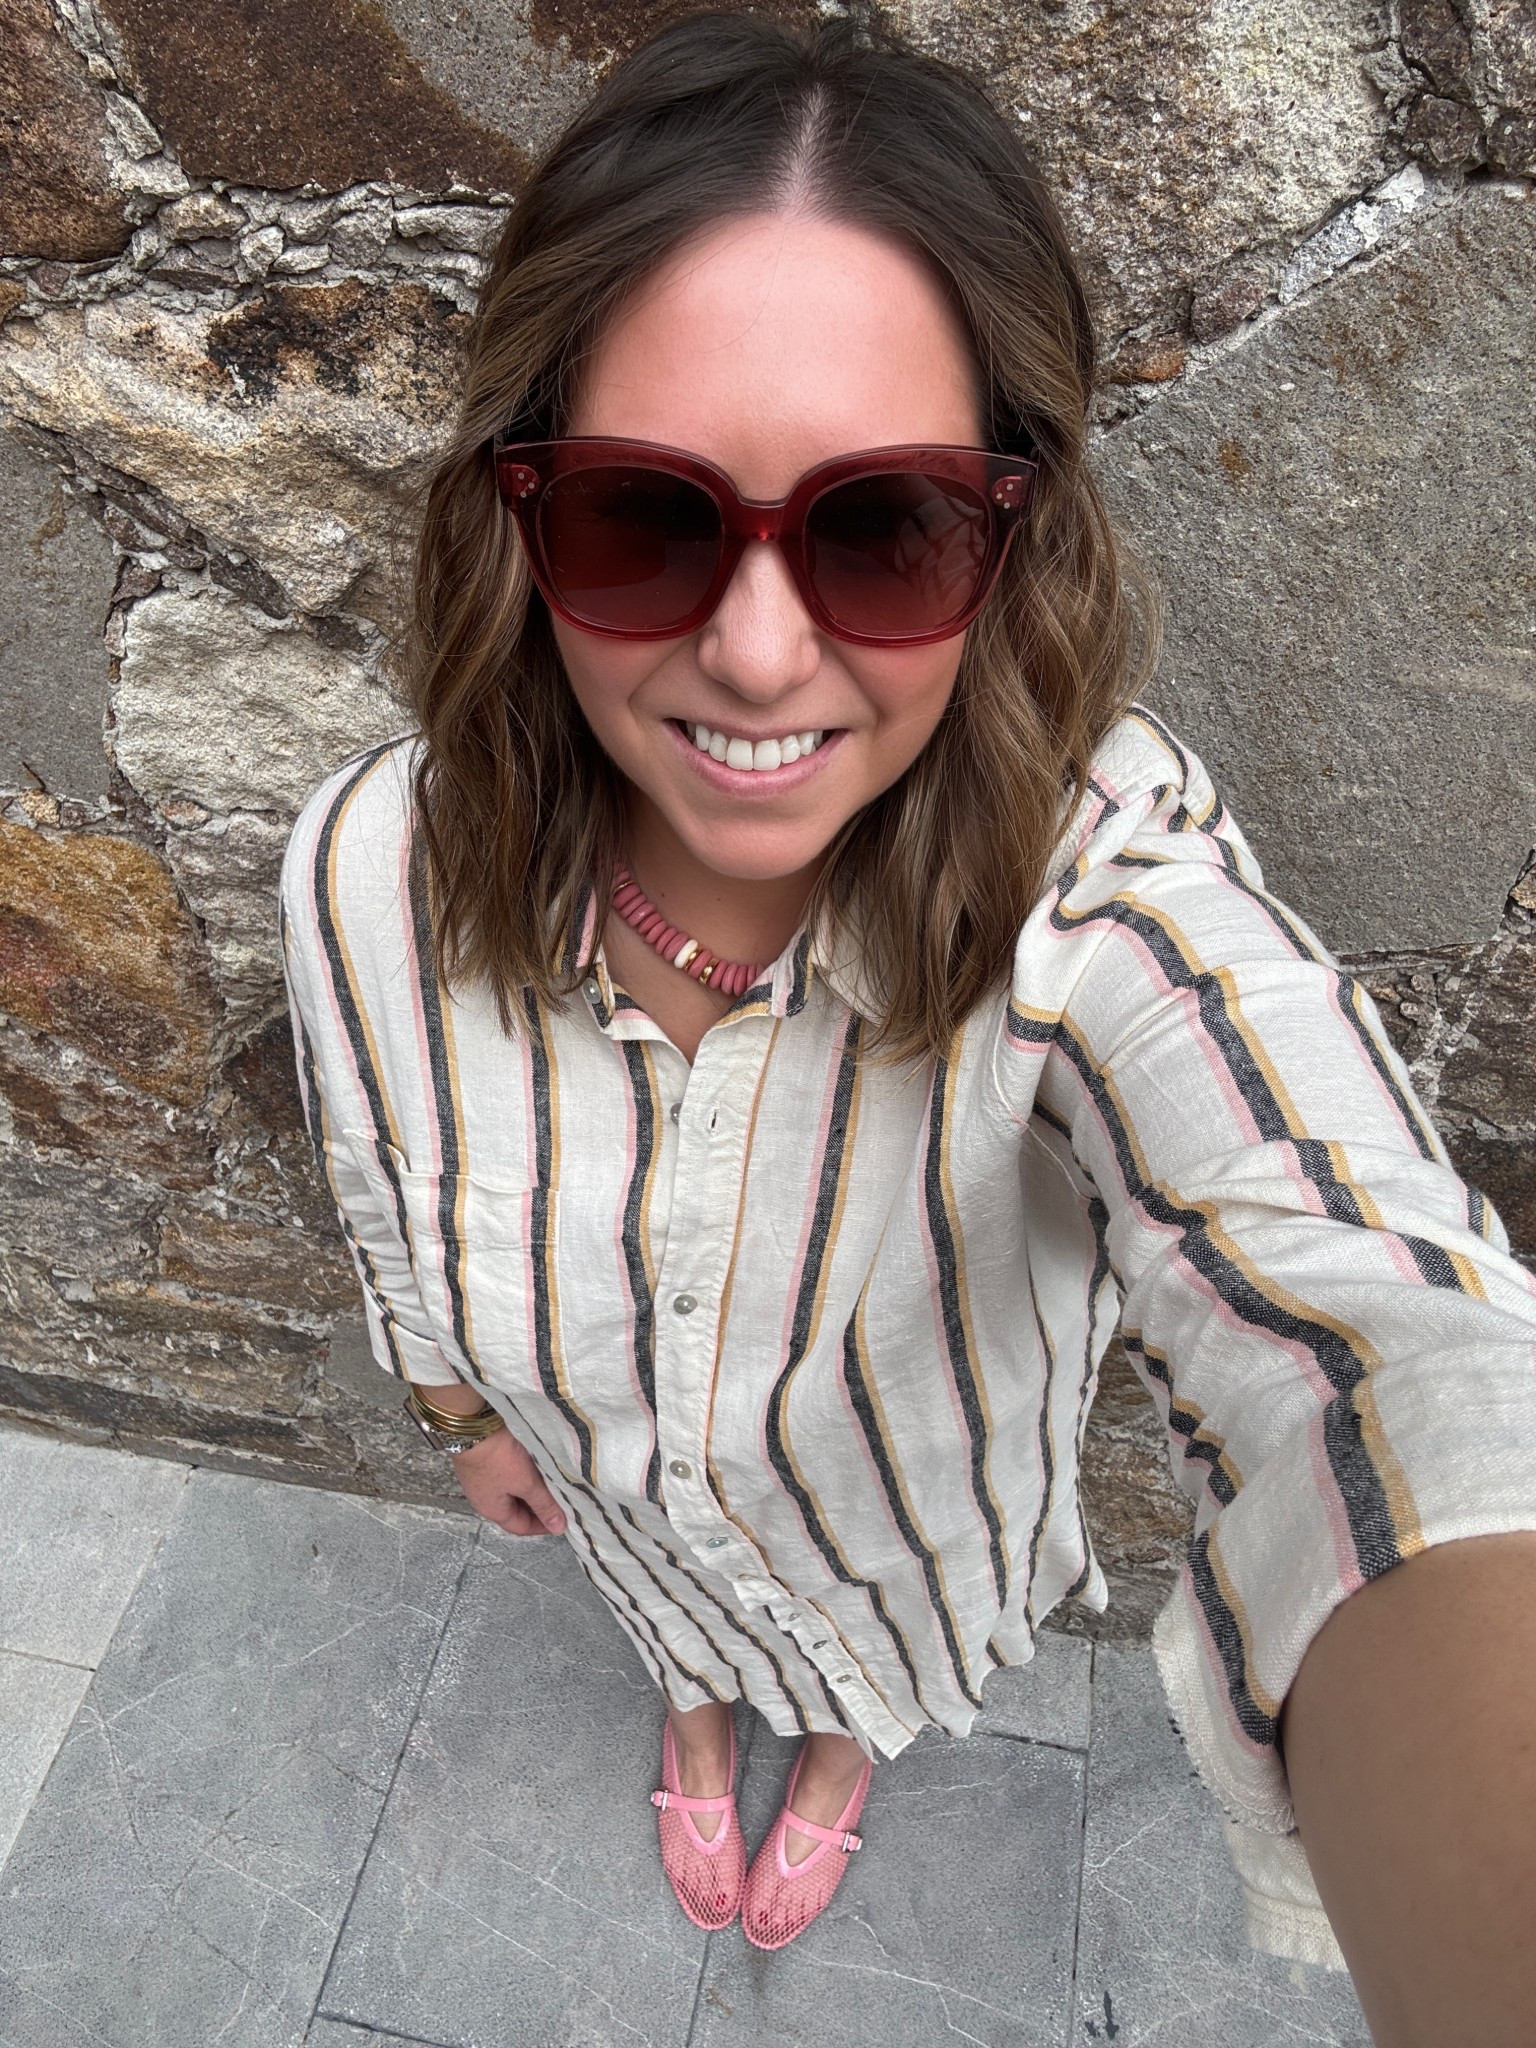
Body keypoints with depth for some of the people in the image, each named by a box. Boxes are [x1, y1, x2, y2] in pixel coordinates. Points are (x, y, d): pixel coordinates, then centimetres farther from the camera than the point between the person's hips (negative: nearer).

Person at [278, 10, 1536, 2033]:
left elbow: (1363, 1370, -57)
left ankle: (840, 1750, 77)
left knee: (884, 1655, 36)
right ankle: (700, 1721, 78)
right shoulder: (370, 873, -31)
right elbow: (389, 1184, -10)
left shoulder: (1107, 880, -42)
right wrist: (457, 1397, 7)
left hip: (927, 1487, -1)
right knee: (686, 1617, 38)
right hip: (614, 1481, 2)